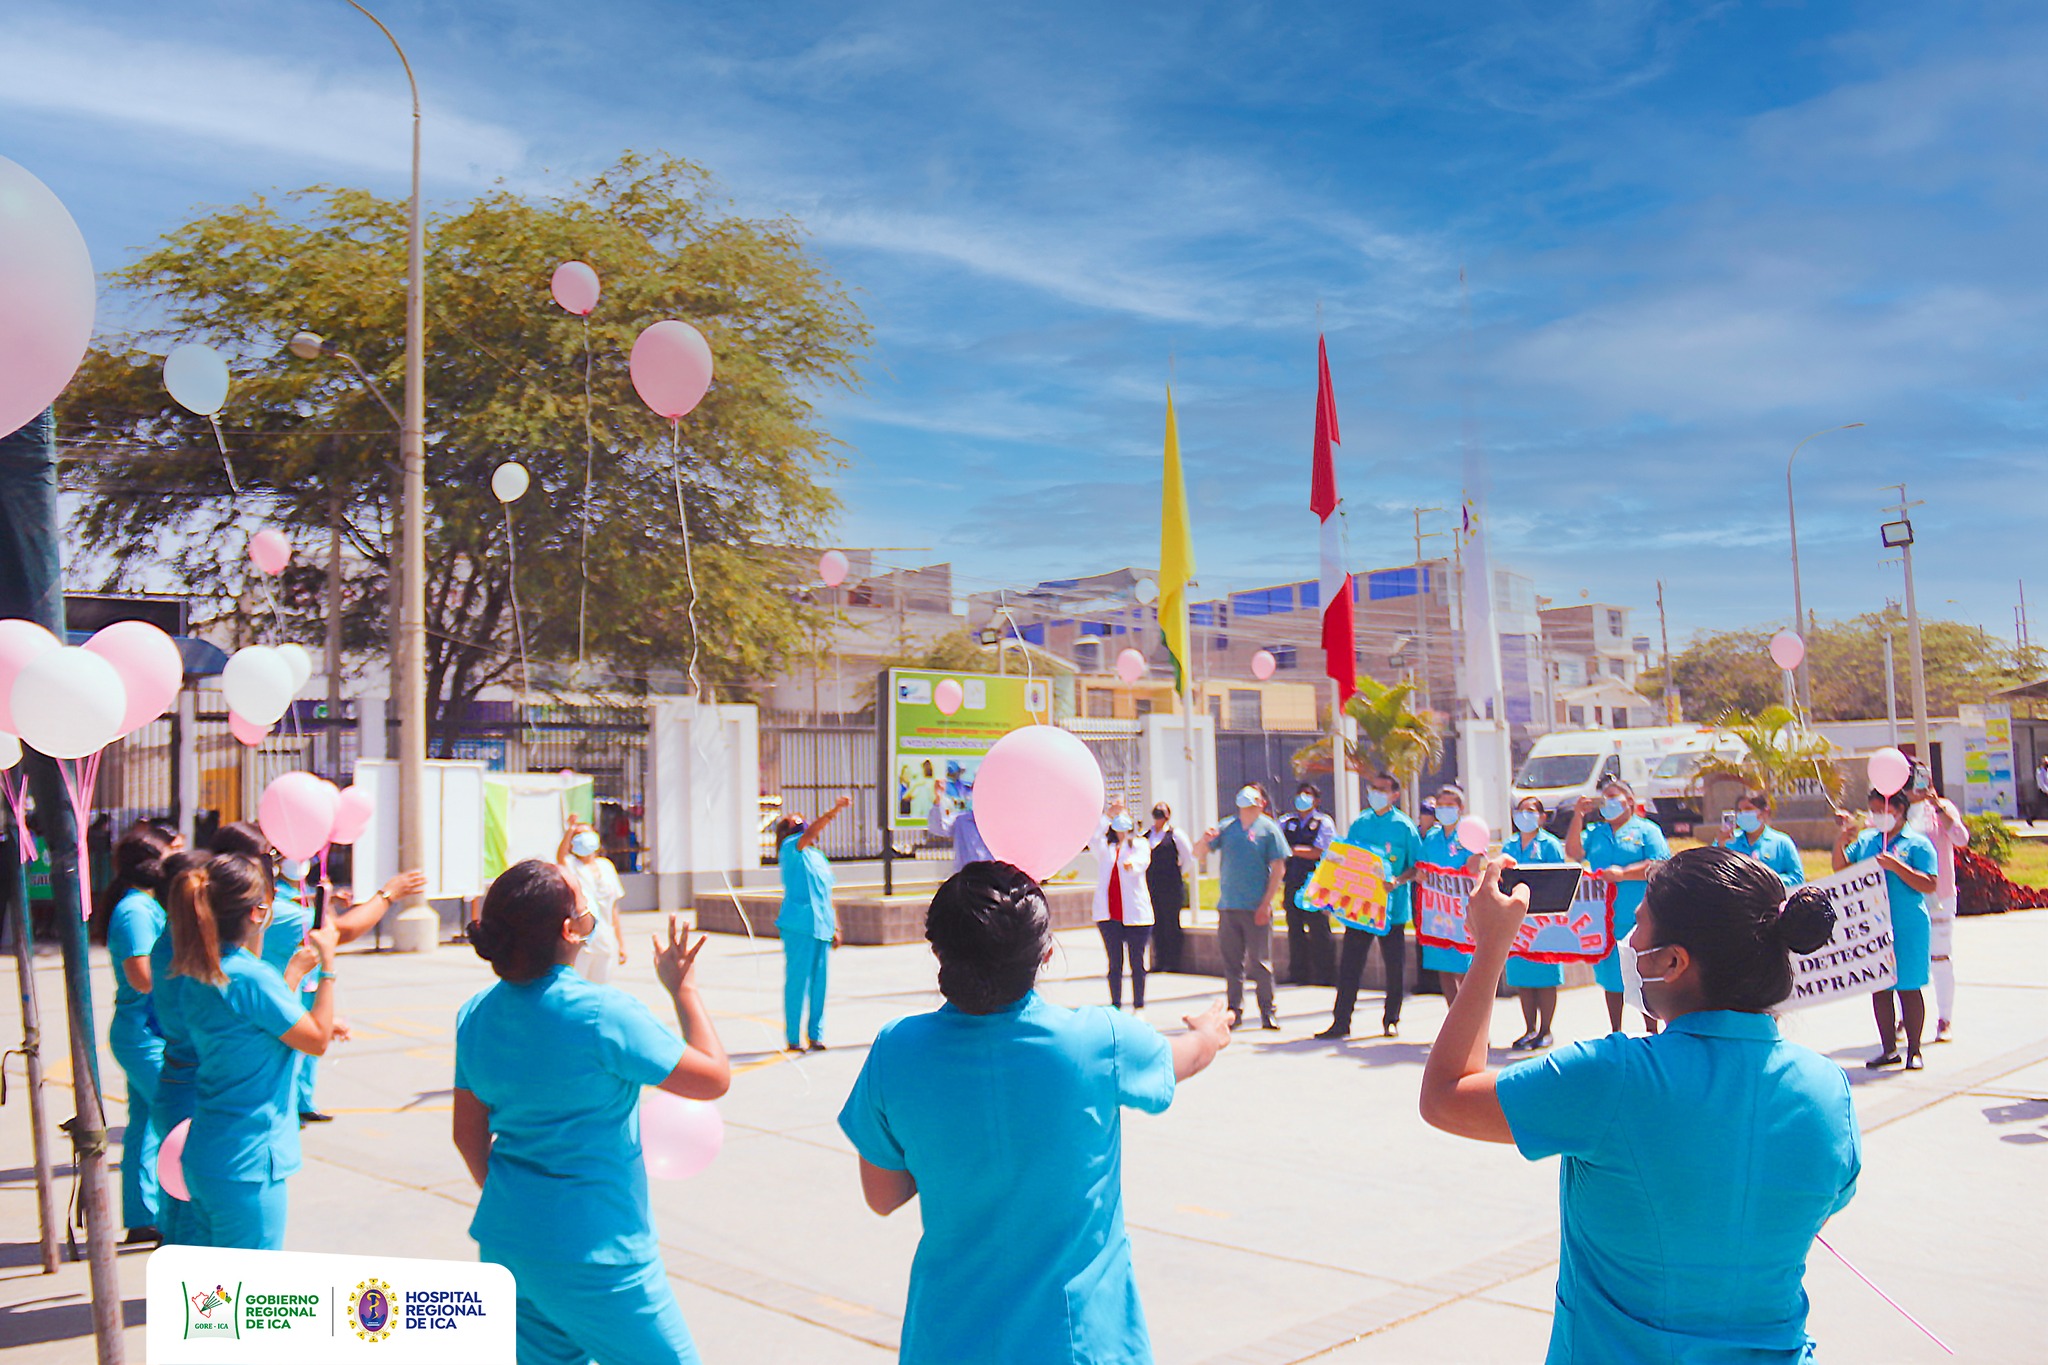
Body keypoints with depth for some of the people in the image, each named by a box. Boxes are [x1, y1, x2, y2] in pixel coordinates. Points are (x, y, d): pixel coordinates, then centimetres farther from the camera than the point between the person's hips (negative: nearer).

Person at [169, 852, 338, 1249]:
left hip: (203, 1157, 9)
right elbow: (318, 1040, -11)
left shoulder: (200, 974, 5)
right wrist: (327, 964, -5)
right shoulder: (252, 977, -21)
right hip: (246, 1164, -9)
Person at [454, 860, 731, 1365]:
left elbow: (468, 1135, 10)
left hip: (505, 1243, 7)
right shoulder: (603, 1015, -21)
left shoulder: (476, 1013, 0)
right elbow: (714, 1078, -12)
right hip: (594, 1255, -7)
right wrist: (683, 988, -1)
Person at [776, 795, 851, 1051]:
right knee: (797, 980, -4)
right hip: (799, 927, -6)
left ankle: (816, 1035, 14)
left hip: (822, 928, 7)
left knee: (819, 982, 7)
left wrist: (835, 927, 20)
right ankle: (793, 1037, 2)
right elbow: (810, 833, -21)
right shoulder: (791, 848, 0)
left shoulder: (818, 856, 21)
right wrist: (834, 810, -29)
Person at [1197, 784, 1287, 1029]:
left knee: (1260, 962, -1)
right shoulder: (1227, 828, 11)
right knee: (1231, 962, 8)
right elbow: (1200, 852, 14)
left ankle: (1267, 1013, 8)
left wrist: (1266, 903, -11)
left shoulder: (1268, 829, -1)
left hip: (1256, 908, -4)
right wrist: (1206, 839, -10)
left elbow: (1278, 869, -4)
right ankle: (1234, 1011, 17)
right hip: (1227, 906, 4)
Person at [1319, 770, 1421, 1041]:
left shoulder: (1404, 826, -2)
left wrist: (1397, 881, -20)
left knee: (1394, 966, 7)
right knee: (1349, 965, 1)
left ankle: (1391, 1020, 22)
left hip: (1392, 906, -3)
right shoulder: (1359, 823, 8)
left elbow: (1418, 867, -4)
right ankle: (1341, 1021, 6)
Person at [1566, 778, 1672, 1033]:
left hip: (1639, 917, -4)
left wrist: (1623, 873, -17)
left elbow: (1660, 866, -8)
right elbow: (1573, 852, 0)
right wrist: (1578, 816, -4)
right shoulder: (1594, 832, 17)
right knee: (1611, 978, 10)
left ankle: (1651, 1031, 8)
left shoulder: (1646, 830, 4)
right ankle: (1615, 1034, 19)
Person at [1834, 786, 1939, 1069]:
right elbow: (1841, 870, 7)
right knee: (1879, 988, 8)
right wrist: (1841, 839, -5)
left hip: (1907, 928, -4)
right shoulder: (1865, 841, 11)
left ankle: (1914, 1050, 14)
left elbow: (1930, 886, -10)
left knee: (1908, 988, 2)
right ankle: (1888, 1049, 18)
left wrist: (1896, 866, -20)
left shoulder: (1917, 844, -3)